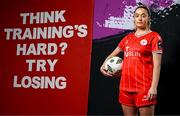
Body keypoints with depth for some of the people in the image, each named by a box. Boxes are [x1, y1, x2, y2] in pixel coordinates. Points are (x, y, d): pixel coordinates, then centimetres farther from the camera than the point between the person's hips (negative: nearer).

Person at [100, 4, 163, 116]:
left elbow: (157, 64, -8)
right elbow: (113, 54, 28)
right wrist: (103, 65, 11)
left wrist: (154, 87, -16)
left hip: (144, 88, -6)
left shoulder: (154, 37, -1)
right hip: (125, 87, 6)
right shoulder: (128, 38, 15)